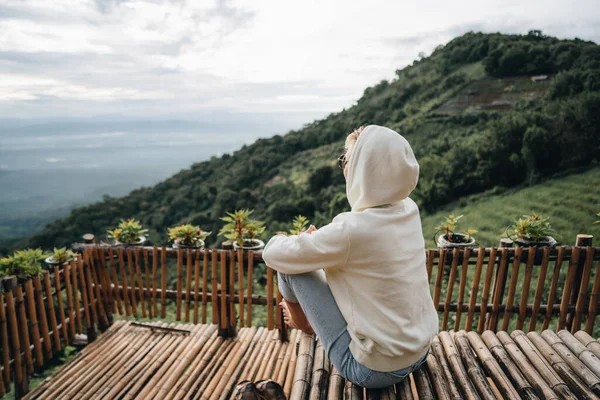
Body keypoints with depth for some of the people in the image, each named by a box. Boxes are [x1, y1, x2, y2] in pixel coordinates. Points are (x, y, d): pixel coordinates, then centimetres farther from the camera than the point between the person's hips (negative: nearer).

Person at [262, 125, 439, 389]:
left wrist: (283, 240, 7)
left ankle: (302, 322, 29)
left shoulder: (351, 230, -30)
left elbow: (273, 255, -15)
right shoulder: (409, 210, -8)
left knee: (291, 264, -3)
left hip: (374, 370, -7)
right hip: (418, 353, 7)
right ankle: (310, 320, 40)